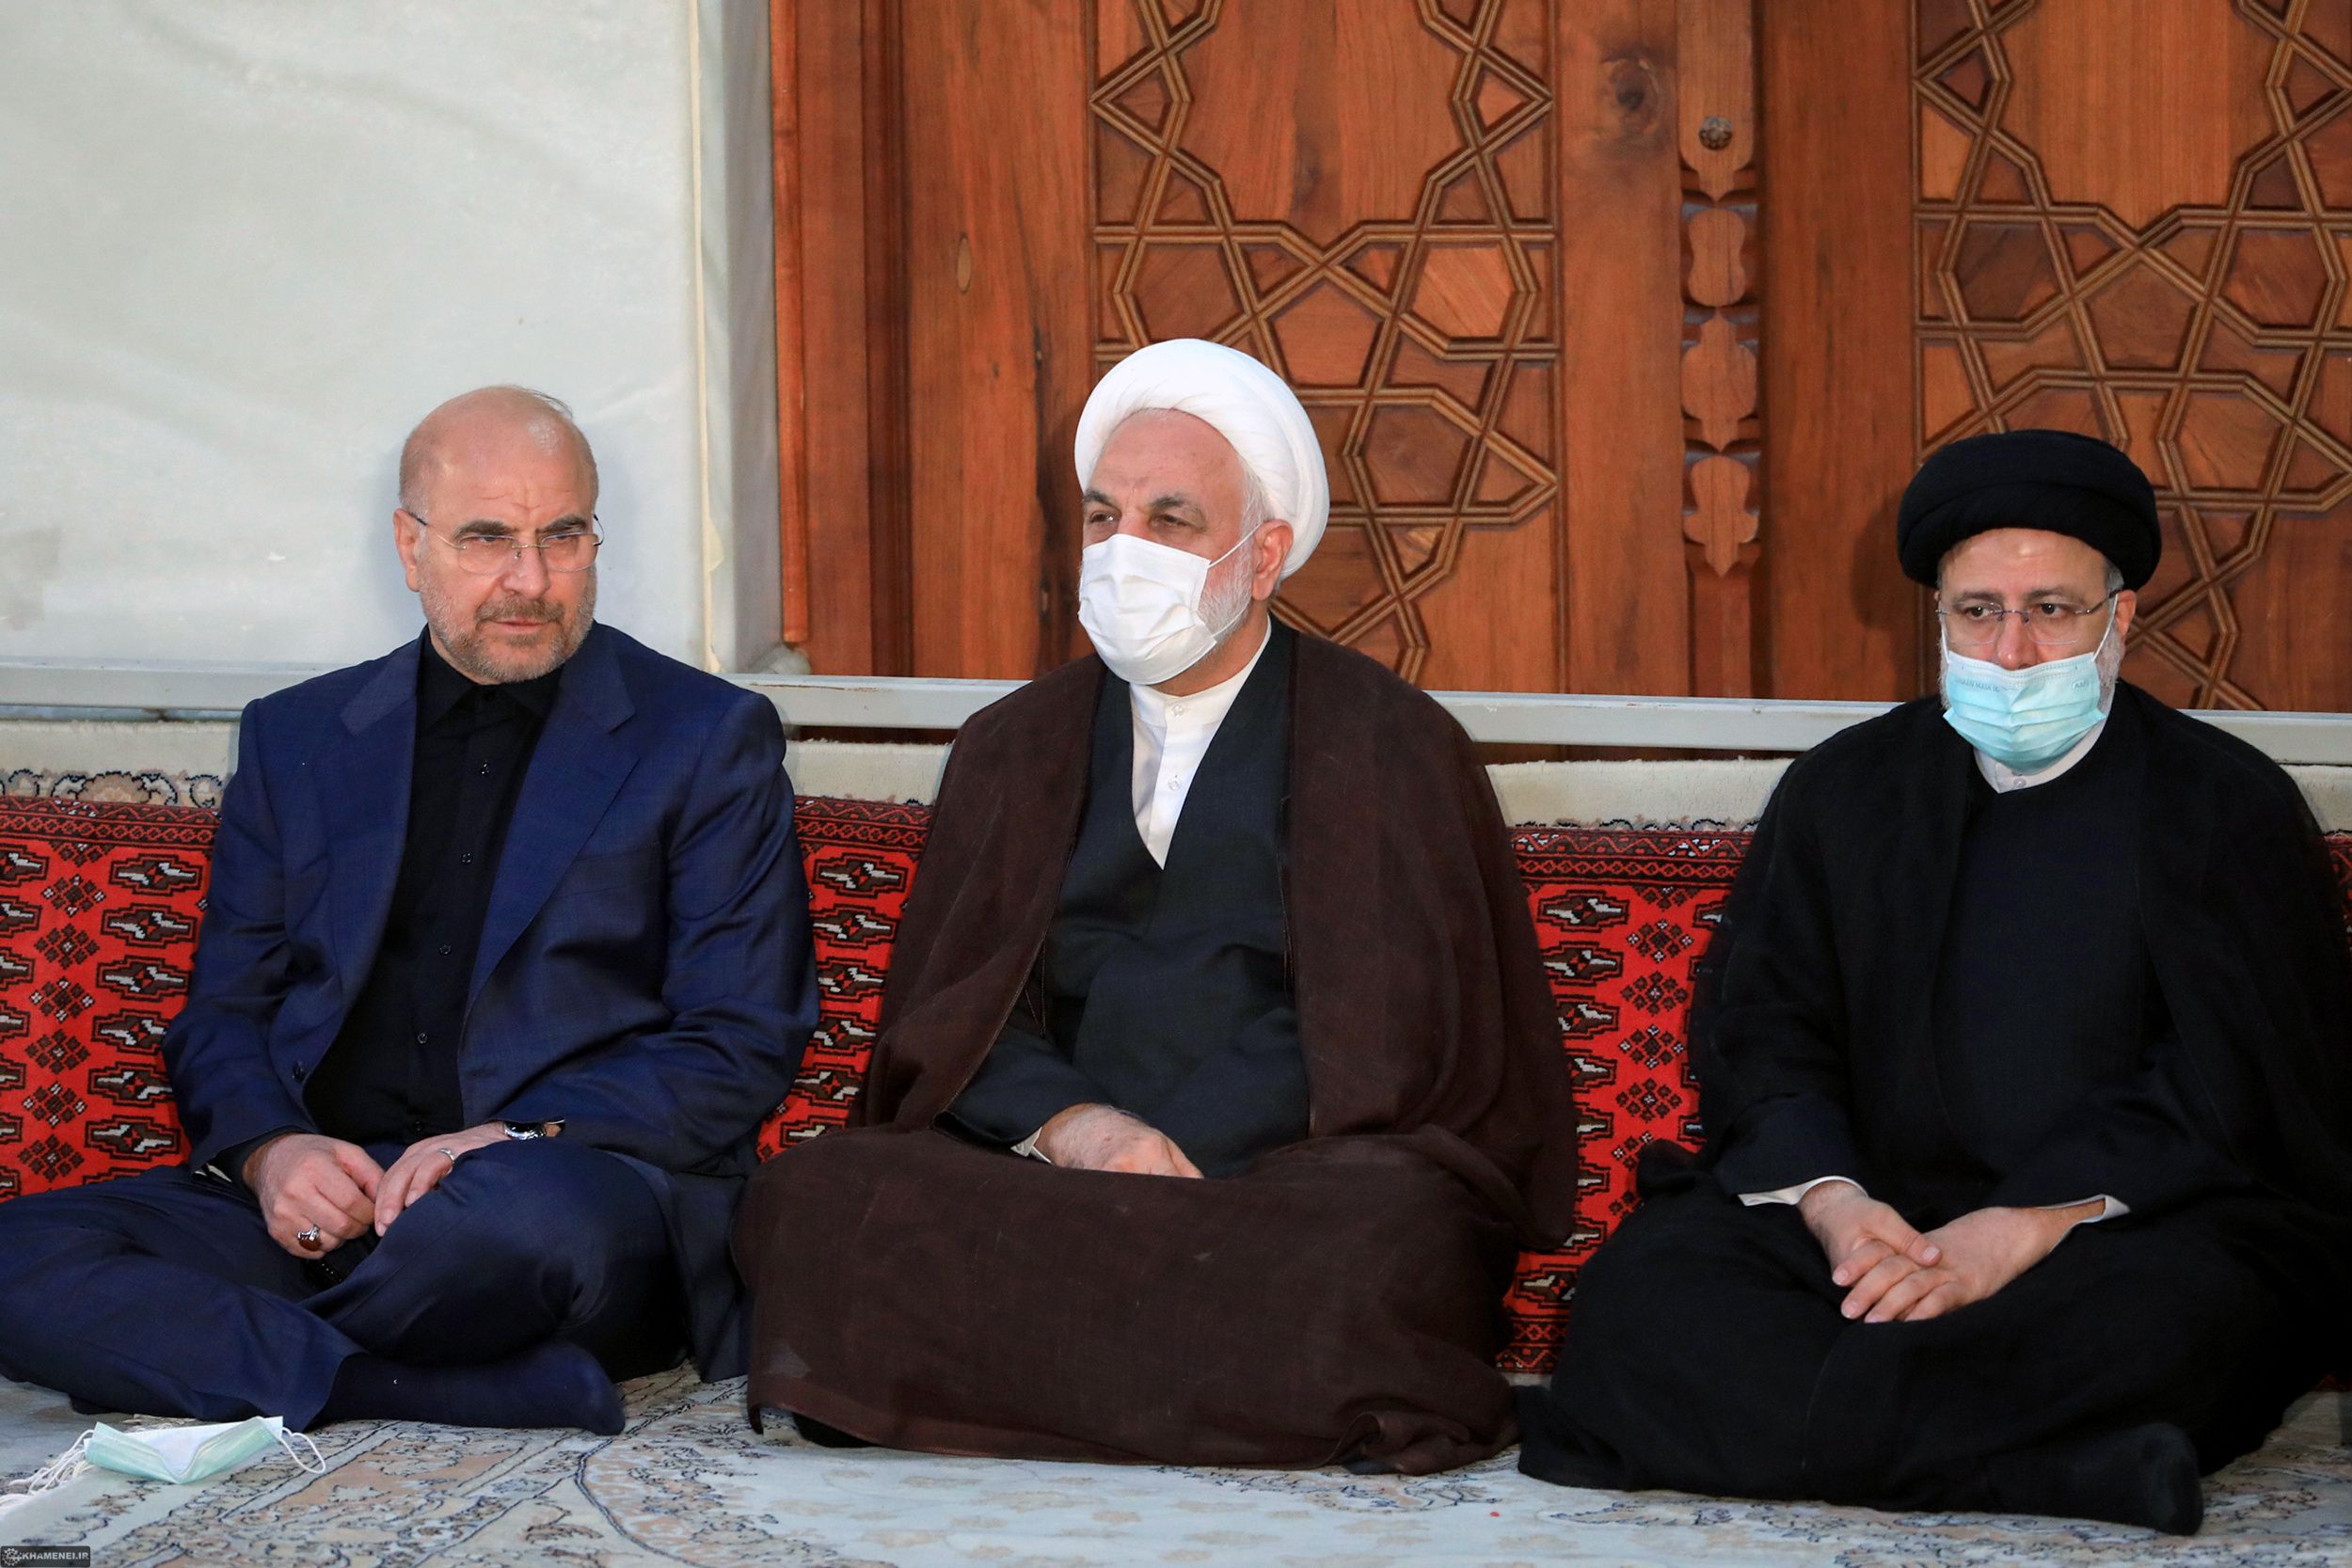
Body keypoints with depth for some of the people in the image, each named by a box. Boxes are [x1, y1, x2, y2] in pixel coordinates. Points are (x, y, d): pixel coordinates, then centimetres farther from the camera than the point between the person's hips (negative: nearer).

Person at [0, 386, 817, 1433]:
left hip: (579, 1183, -4)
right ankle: (496, 1392, -33)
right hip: (314, 1193, 4)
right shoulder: (296, 738, 20)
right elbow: (221, 1013, 17)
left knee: (521, 1213, -41)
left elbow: (742, 1048, 2)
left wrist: (520, 1137, -14)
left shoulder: (708, 739, 9)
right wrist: (268, 1150, -7)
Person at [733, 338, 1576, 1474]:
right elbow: (945, 1012, 12)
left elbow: (1382, 1029, -2)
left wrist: (1166, 1149, -15)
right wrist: (1064, 1122, -12)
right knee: (808, 1200, -27)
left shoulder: (1393, 746, 8)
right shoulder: (1013, 750, 20)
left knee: (1387, 1240, -39)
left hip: (1288, 1170, -3)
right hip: (1045, 1165, 3)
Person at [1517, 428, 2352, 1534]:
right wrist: (1829, 1200, -15)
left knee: (2165, 1311, -40)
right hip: (1885, 1221, 3)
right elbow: (1758, 1026, 8)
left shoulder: (2229, 807, 5)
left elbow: (2227, 1086, -6)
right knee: (1643, 1279, -29)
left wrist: (2020, 1231, -21)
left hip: (2133, 1223, -3)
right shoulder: (1845, 790, 16)